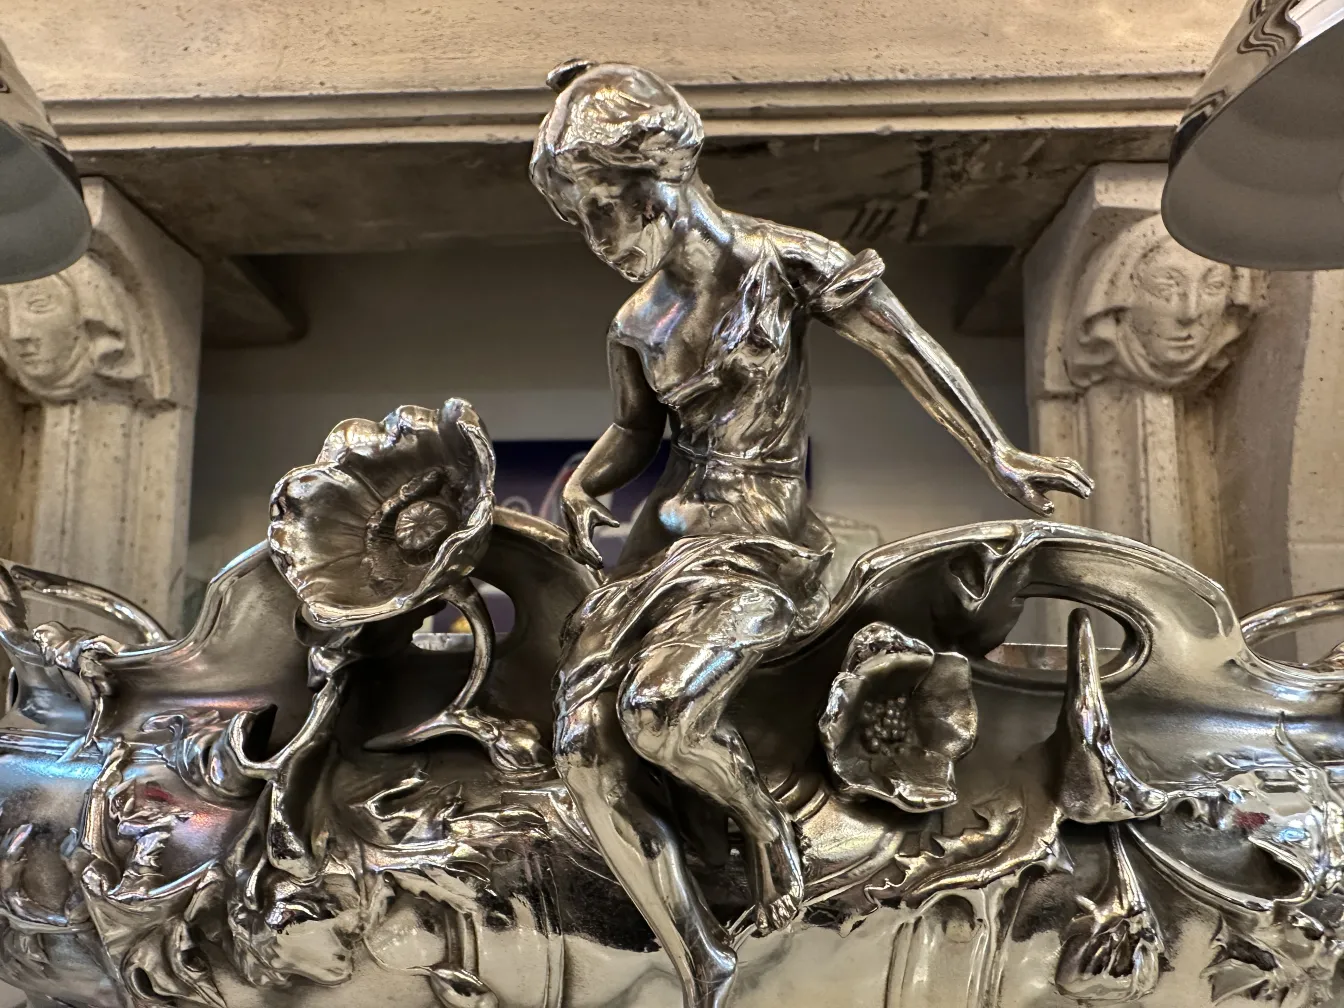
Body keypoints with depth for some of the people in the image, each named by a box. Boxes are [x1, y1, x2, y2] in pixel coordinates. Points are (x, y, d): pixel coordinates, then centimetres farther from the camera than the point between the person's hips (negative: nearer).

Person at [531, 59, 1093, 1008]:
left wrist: (1000, 457, 0)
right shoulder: (638, 326, 9)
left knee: (657, 708, -29)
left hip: (767, 537, -6)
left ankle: (768, 826, 6)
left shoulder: (779, 262, -7)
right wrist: (583, 481, 2)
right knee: (583, 743, -10)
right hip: (677, 526, 6)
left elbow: (907, 346, -1)